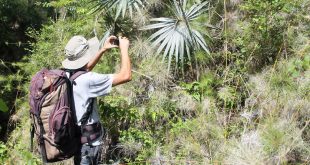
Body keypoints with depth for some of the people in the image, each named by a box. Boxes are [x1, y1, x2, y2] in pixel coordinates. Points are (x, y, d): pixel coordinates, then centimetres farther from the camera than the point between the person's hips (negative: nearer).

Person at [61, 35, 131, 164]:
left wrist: (103, 50, 17)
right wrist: (124, 49, -10)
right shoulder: (87, 80, -26)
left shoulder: (66, 75, -2)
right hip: (88, 143, -8)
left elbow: (84, 69, 21)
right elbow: (125, 76, -23)